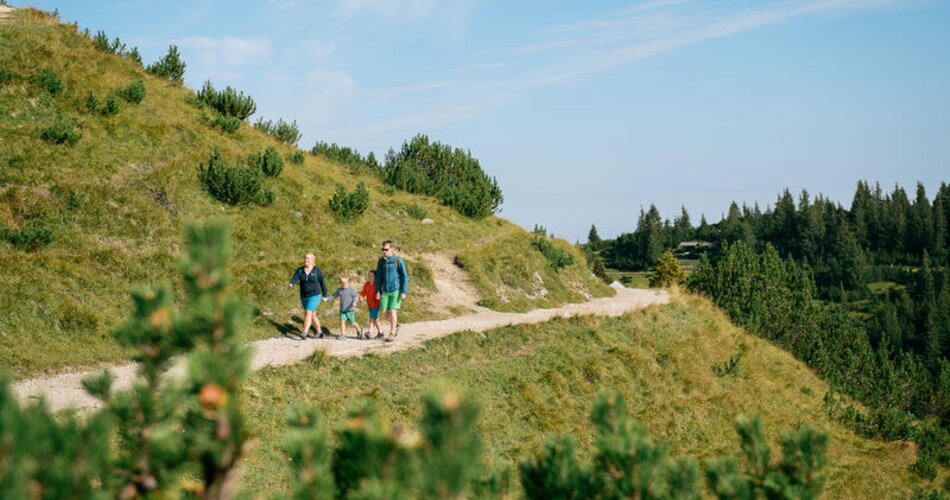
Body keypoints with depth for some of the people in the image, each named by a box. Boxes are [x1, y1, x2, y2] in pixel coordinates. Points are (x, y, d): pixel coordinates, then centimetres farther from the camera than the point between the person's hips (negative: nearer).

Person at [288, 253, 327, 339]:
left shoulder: (317, 271, -8)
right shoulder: (299, 270, -2)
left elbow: (322, 283, 2)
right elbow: (294, 279, -18)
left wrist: (324, 295, 7)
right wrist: (291, 284, -42)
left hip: (314, 296, -5)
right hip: (304, 297, 5)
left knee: (308, 313, -20)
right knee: (312, 315, 16)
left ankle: (304, 333, -27)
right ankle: (319, 331, 35)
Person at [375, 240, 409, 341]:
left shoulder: (398, 260, -12)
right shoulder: (381, 261, 2)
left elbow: (405, 277, -11)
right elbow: (379, 277, 7)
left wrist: (404, 292, -15)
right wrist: (378, 291, 1)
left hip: (396, 290, -5)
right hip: (385, 291, 5)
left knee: (392, 311, -9)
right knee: (384, 311, 2)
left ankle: (392, 334, 1)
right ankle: (395, 324, 30)